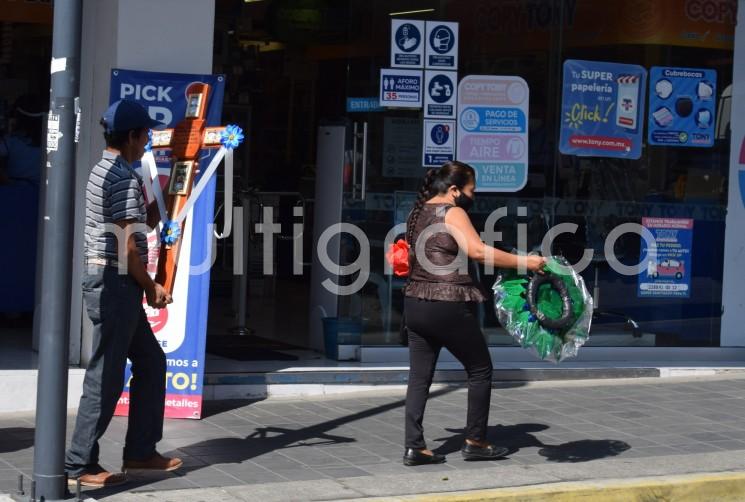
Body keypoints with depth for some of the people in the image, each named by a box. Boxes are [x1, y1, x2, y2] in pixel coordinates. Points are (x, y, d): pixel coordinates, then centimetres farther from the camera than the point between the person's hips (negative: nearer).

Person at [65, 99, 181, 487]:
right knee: (106, 375, -5)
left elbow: (146, 223, 24)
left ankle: (140, 452, 20)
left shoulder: (105, 171, 16)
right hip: (115, 283, -11)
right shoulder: (124, 178, -15)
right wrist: (151, 287, -8)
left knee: (151, 361, 16)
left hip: (105, 281, 11)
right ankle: (80, 464, 0)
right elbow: (128, 245, -18)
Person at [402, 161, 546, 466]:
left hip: (415, 304, 8)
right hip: (449, 307, -8)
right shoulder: (452, 213, -12)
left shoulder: (417, 213, 14)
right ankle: (475, 442, 13)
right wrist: (524, 262, -25)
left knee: (419, 377, 8)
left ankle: (414, 447, 3)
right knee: (480, 370, 9)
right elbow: (478, 251, -26)